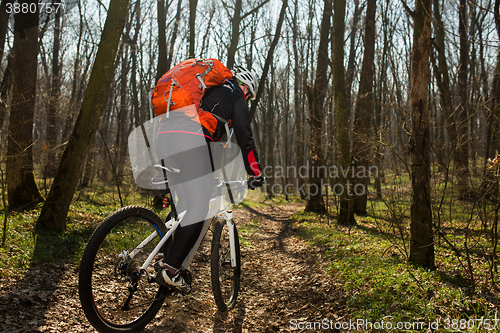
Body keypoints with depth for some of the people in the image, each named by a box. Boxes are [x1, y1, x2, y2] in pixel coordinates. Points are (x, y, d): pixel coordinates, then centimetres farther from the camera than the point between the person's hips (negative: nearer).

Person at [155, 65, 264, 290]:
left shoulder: (207, 91, 38)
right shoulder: (236, 98, 16)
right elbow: (244, 138, 11)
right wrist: (256, 174, 18)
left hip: (164, 135, 8)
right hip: (191, 139, -8)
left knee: (184, 205, 14)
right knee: (198, 207, -5)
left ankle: (173, 259, 13)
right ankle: (169, 268, -10)